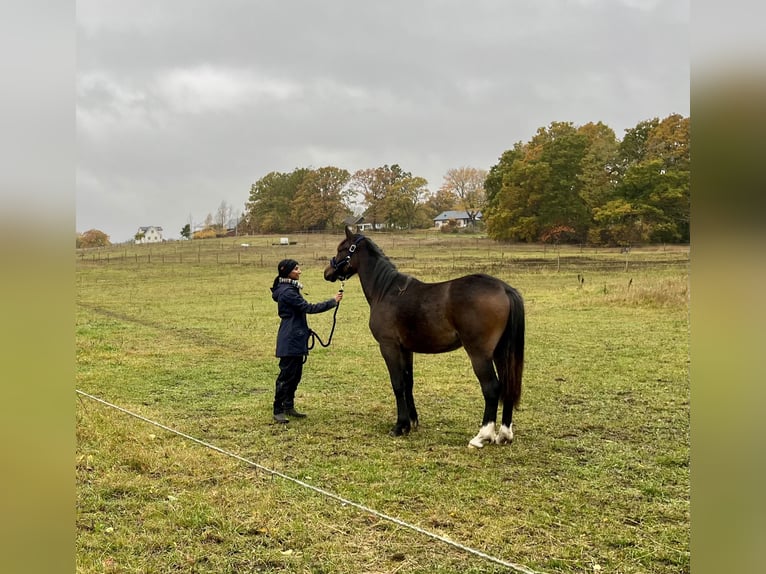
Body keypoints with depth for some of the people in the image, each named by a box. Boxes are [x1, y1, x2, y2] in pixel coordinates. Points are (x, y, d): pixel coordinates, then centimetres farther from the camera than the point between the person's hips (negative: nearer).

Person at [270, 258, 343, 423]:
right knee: (286, 375, -5)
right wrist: (333, 301, -18)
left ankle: (289, 406, 23)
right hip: (290, 340, -10)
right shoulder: (287, 292, -19)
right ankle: (278, 411, 1)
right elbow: (309, 308, -22)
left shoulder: (291, 289, 14)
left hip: (296, 338, 10)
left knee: (295, 374, 14)